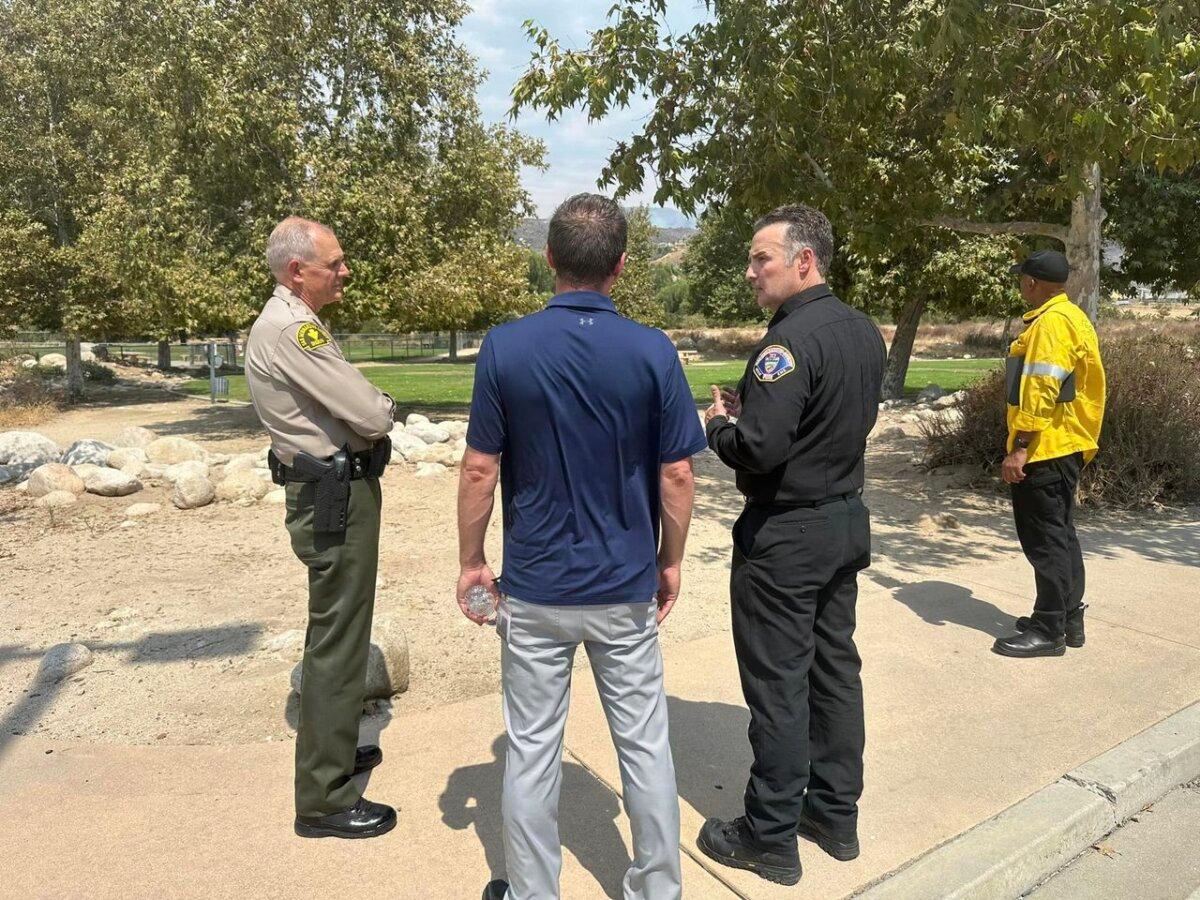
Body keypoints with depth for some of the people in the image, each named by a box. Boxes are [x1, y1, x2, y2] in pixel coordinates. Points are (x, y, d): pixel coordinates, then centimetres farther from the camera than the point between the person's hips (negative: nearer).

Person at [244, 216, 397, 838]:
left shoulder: (290, 321, 13)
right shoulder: (291, 329, -21)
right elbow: (372, 415, -24)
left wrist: (366, 412, -6)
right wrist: (383, 410, -2)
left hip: (330, 490, 11)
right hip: (336, 498, -11)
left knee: (334, 630, 22)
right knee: (338, 641, -2)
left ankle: (332, 751, 40)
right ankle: (324, 799, 10)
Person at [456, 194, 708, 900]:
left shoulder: (505, 346, -9)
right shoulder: (654, 351, -9)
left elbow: (480, 470, -6)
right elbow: (677, 475, -5)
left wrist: (472, 562, 6)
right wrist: (671, 561, 9)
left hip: (535, 587, 0)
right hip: (626, 586, 1)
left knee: (532, 749, 13)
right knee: (645, 742, 16)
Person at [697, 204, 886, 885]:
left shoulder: (791, 340, -22)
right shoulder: (865, 332, 6)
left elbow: (757, 448, -28)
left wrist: (719, 422, -6)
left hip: (785, 536, -9)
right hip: (847, 522, 9)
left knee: (778, 684, 3)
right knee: (835, 668, 17)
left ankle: (772, 838, 18)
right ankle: (837, 815, 32)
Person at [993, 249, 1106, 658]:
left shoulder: (1050, 323, -17)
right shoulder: (1075, 318, 15)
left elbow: (1040, 392, -25)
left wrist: (1020, 447, -24)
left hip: (1044, 451, -11)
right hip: (1069, 448, 11)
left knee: (1044, 539, -3)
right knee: (1060, 535, 17)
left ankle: (1049, 630, 4)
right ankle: (1069, 619, 26)